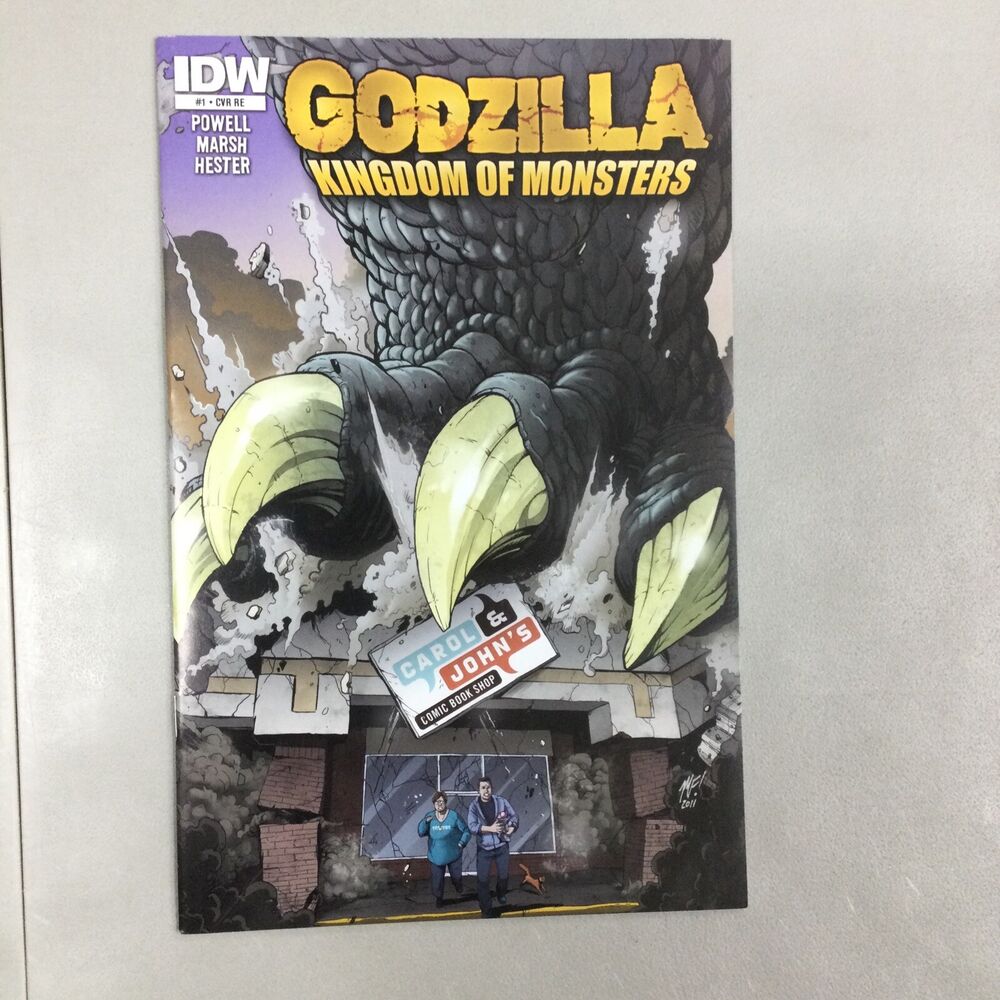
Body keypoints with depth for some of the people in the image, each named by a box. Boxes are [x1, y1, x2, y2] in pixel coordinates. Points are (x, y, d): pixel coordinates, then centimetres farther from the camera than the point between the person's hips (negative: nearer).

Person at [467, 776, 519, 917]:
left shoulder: (501, 801, -6)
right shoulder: (474, 806, -10)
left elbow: (514, 816, 3)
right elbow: (472, 826, -19)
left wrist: (510, 829, -15)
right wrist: (490, 828, -28)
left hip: (502, 846, 2)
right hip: (484, 848, -2)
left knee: (503, 875, 16)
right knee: (482, 879, -1)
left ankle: (501, 895, 47)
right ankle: (486, 909, 16)